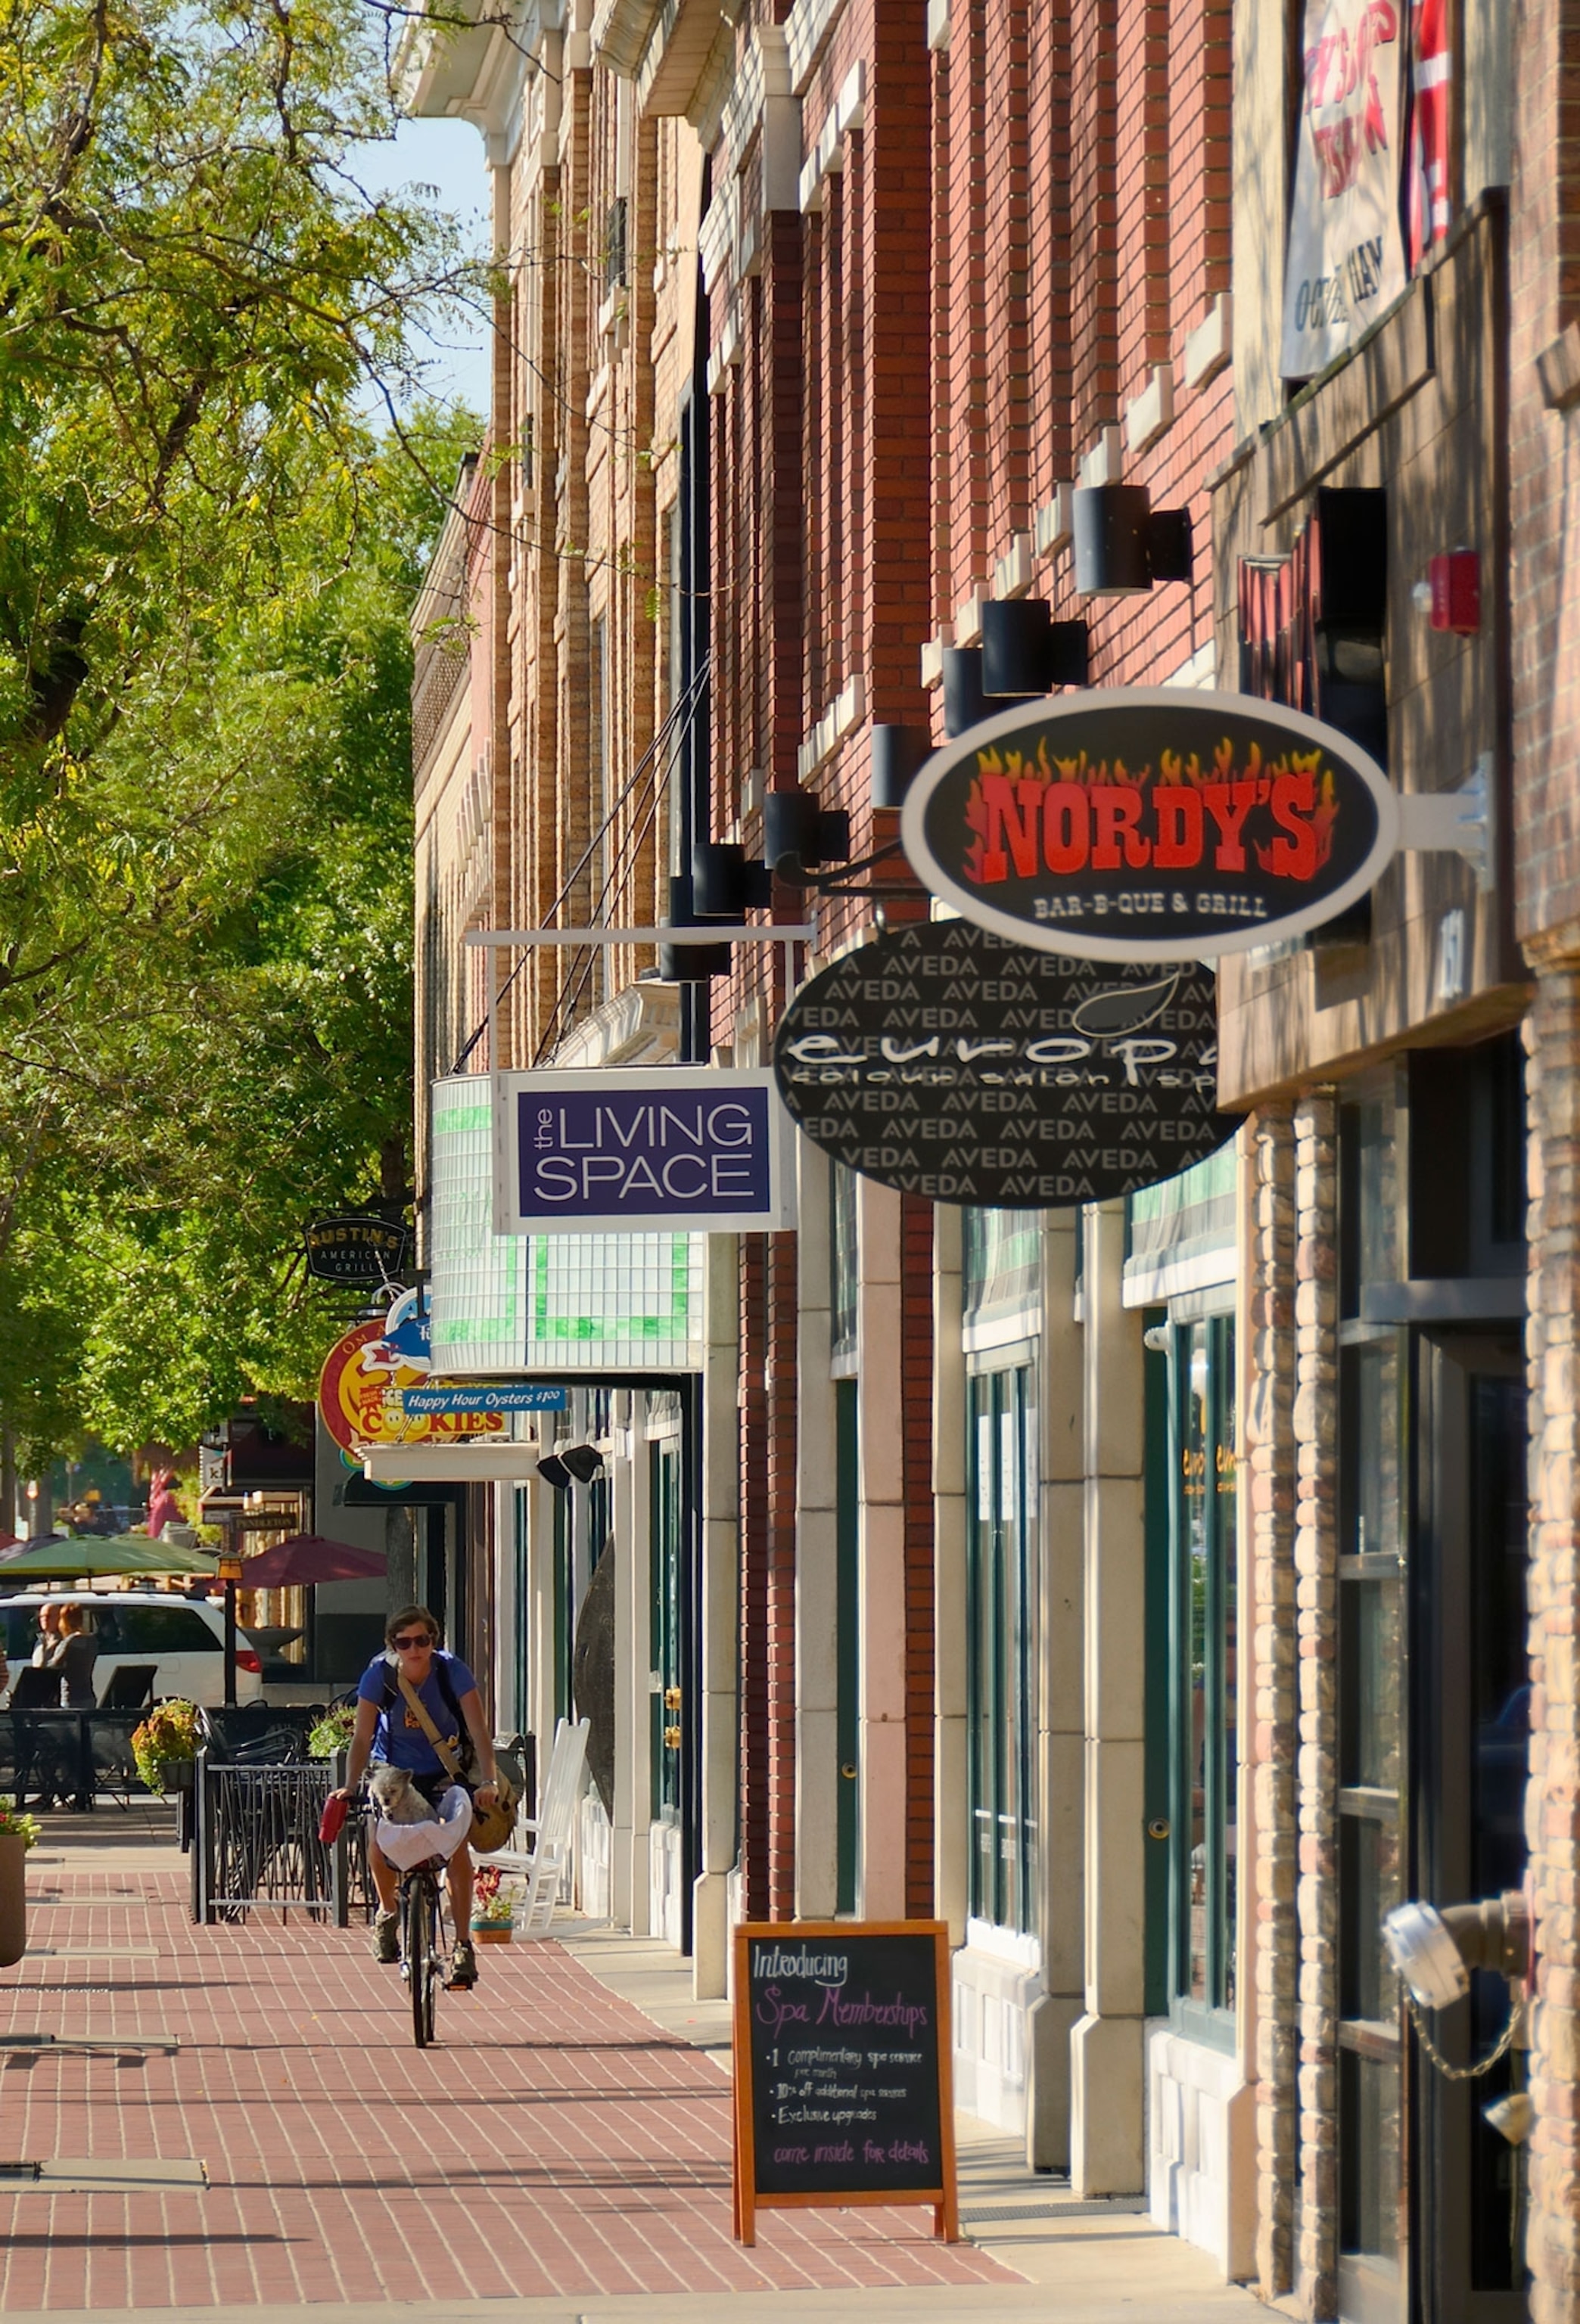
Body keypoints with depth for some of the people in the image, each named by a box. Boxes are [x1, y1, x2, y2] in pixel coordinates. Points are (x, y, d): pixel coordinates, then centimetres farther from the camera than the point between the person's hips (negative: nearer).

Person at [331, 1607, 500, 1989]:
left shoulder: (451, 1671, -21)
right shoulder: (380, 1674, -20)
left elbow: (479, 1731, -24)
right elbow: (363, 1737, -19)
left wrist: (487, 1781, -38)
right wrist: (350, 1787, -33)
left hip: (444, 1769, -1)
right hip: (393, 1768, 1)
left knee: (456, 1841, -21)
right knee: (381, 1838, -22)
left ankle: (463, 1943, -15)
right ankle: (387, 1911, 9)